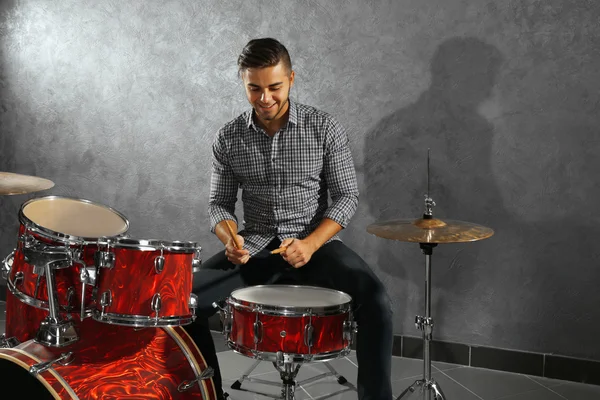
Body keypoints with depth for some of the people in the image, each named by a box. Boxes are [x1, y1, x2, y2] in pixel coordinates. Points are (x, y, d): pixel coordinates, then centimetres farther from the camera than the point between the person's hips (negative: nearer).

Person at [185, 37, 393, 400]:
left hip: (316, 243, -2)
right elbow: (220, 203, 6)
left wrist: (310, 244, -21)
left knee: (375, 301, -30)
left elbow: (347, 197, -5)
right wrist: (230, 238, -17)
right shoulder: (229, 138, 0)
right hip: (255, 247, 2)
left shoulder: (324, 128, -7)